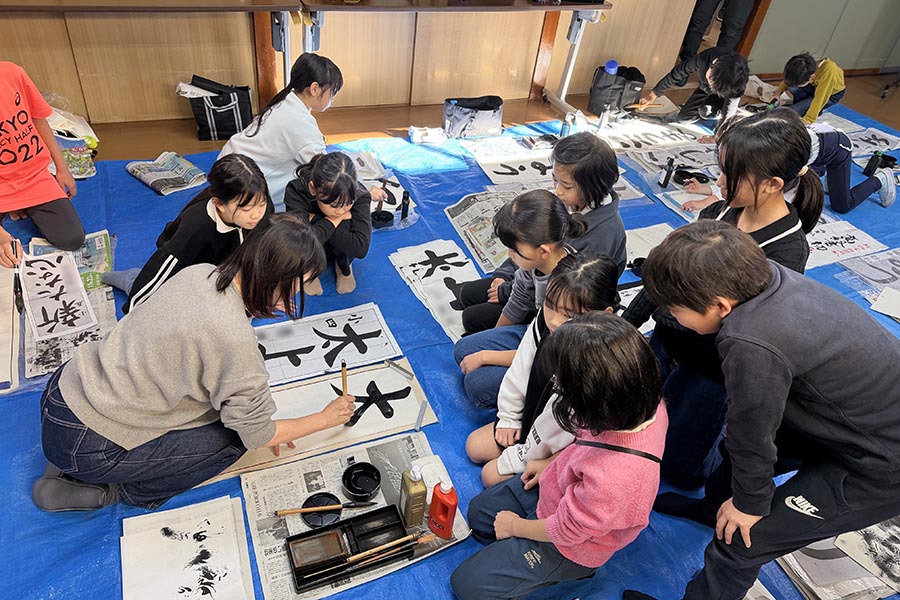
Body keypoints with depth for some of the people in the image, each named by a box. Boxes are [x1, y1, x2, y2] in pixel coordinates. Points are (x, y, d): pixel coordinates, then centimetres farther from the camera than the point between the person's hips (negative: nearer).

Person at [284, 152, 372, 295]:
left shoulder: (359, 195, -33)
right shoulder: (296, 191, -35)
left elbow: (361, 248, -44)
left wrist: (315, 219, -39)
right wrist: (333, 221, -38)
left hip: (339, 249, 1)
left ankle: (344, 267, 1)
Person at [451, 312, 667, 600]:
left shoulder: (614, 477, -46)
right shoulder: (646, 402, -25)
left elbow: (565, 530, -25)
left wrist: (515, 526, -6)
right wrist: (551, 464, 3)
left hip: (570, 546, -8)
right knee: (478, 512, 23)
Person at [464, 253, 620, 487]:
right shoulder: (545, 319, -21)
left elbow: (563, 433, -28)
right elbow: (521, 371, -2)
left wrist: (514, 459, -16)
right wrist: (509, 418, 9)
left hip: (565, 449, -7)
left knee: (492, 475, -7)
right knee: (475, 446, 13)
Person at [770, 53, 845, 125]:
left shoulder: (828, 71, -41)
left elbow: (820, 97, -38)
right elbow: (788, 79, -7)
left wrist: (808, 119, -40)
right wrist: (778, 93, -17)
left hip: (831, 94, -6)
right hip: (816, 86, 6)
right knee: (790, 83, -23)